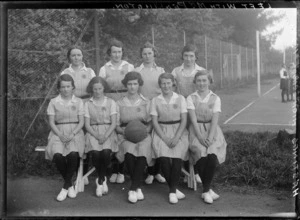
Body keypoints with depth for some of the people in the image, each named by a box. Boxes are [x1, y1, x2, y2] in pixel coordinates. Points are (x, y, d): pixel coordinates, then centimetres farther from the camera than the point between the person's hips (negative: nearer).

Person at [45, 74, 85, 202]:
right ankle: (70, 185, -6)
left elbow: (81, 122, 4)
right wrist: (60, 135, -13)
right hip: (58, 133, 1)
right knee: (57, 155, -29)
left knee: (73, 154, -32)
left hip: (75, 132, 0)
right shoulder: (53, 102, 9)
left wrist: (72, 134, -13)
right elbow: (51, 122, 3)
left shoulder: (78, 102, 9)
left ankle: (65, 186, -12)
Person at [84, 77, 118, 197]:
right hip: (93, 132, 0)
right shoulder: (87, 104, 8)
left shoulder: (111, 102, 7)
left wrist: (105, 136, -15)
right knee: (95, 152, -28)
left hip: (108, 132, 0)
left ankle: (100, 180, -5)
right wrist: (97, 136, -14)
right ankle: (103, 180, -4)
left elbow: (114, 123, 1)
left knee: (106, 152, -29)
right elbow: (87, 125, 3)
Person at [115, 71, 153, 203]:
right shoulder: (120, 104, 13)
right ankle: (138, 187, -16)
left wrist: (145, 131, -8)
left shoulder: (146, 102, 14)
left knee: (142, 153, -33)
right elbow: (116, 125, 10)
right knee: (129, 153, -33)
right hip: (126, 136, 0)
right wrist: (124, 131, -10)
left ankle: (133, 189, -22)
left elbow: (150, 124, 12)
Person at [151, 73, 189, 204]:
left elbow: (184, 121, 1)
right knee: (163, 158, -23)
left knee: (177, 157, -22)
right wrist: (165, 138, -12)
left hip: (178, 131, 0)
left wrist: (176, 138, -13)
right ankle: (174, 189, -6)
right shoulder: (155, 101, 7)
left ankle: (172, 191, -9)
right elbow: (155, 122, 2)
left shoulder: (180, 99, 6)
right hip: (162, 132, 0)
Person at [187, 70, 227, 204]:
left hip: (212, 131, 1)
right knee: (201, 155, -28)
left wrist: (210, 137, -18)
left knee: (213, 156, -27)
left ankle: (205, 191, -10)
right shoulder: (191, 98, 6)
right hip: (196, 131, -1)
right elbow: (193, 119, -5)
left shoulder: (215, 99, 7)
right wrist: (200, 137, -18)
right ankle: (208, 190, -10)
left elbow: (215, 120, -3)